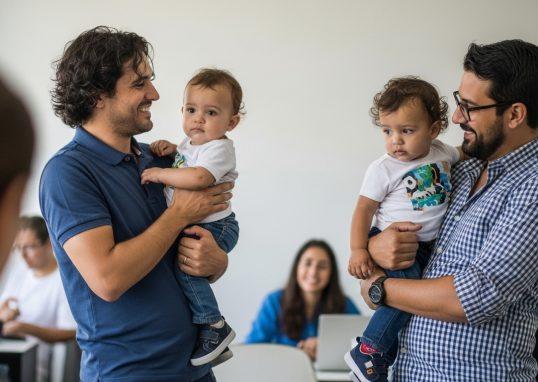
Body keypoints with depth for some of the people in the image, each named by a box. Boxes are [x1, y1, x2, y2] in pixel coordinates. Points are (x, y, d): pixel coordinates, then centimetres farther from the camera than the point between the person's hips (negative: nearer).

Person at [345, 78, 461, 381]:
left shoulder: (443, 152, 2)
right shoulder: (383, 170, -13)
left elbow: (466, 156, 25)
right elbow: (364, 210, -11)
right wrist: (358, 249, -20)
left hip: (431, 243, 6)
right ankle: (368, 355, -16)